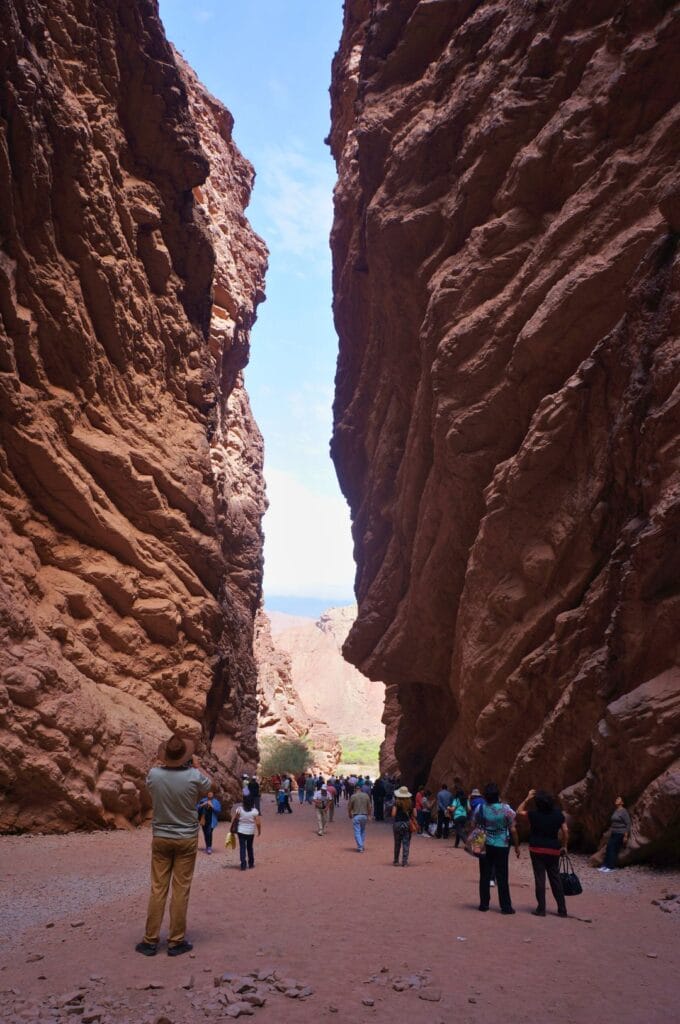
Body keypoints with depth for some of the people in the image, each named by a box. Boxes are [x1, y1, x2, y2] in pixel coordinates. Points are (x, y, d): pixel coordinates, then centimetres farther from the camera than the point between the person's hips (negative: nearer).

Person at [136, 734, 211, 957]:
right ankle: (176, 941, 12)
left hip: (160, 838, 2)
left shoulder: (154, 774, -14)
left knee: (158, 889, 10)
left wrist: (164, 764, 10)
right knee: (181, 891, 6)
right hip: (187, 839, -2)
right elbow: (208, 787, 5)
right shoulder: (194, 776, -19)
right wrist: (195, 766, 9)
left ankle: (150, 941, 15)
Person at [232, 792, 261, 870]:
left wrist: (232, 828, 8)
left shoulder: (239, 809, -8)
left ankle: (243, 864, -5)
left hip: (241, 831, -1)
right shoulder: (255, 811, -11)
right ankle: (251, 863, 27)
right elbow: (258, 823, -12)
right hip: (250, 832, 1)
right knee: (250, 847, 18)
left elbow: (233, 819, -6)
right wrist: (259, 831, 3)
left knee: (242, 847, 4)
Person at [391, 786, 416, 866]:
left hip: (397, 823, -1)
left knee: (397, 843, 12)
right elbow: (412, 815, 1)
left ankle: (396, 861, 22)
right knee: (406, 843, 5)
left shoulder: (397, 803, -8)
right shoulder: (410, 803, 0)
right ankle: (404, 862, 1)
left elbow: (393, 814, -13)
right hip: (407, 824, 1)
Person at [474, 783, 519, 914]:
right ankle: (505, 906, 9)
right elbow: (513, 830, -9)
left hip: (485, 846, 2)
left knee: (485, 875, 10)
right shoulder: (506, 809, -13)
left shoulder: (480, 808, -7)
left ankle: (484, 904, 15)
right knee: (502, 877, 6)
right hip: (502, 846, -2)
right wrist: (516, 846, 4)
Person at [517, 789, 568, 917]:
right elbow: (565, 831, -3)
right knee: (555, 879, 12)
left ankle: (541, 909, 7)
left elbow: (519, 812, 4)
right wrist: (564, 846, 9)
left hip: (537, 850, -3)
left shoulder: (534, 815, -10)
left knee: (539, 879, 4)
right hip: (553, 850, 3)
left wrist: (527, 798, 2)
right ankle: (562, 909, 15)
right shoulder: (558, 814, -4)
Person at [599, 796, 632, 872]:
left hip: (620, 834, -8)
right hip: (614, 833, 8)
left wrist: (626, 836, -17)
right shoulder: (615, 811, 13)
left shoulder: (623, 811, -12)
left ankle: (611, 867, -1)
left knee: (614, 849, -7)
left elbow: (628, 824, -14)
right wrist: (610, 833, 20)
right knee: (608, 848, 3)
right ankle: (606, 865, 8)